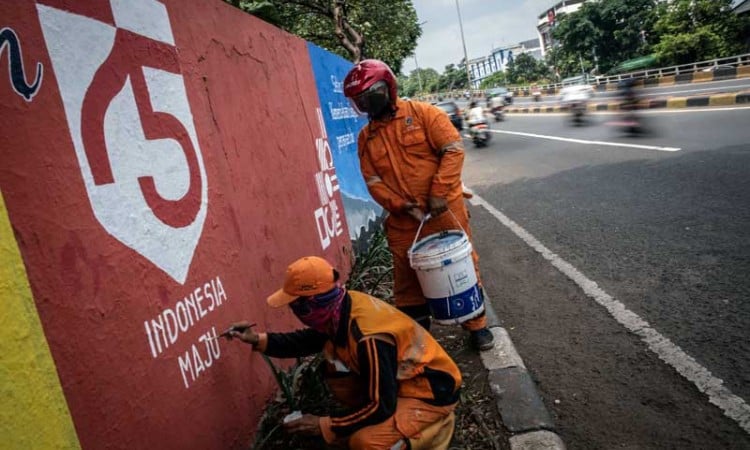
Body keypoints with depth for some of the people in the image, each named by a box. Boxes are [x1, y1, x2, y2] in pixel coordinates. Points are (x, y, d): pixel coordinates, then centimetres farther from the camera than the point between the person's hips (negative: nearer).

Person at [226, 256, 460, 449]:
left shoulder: (369, 339, -35)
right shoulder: (339, 309, -10)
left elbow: (381, 406, -25)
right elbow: (309, 340, 11)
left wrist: (325, 426, -18)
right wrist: (260, 340, 0)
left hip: (432, 389, -8)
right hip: (401, 375, 8)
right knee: (334, 379, 4)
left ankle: (434, 425, 1)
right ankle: (400, 415, 13)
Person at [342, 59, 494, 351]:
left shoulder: (423, 114, -4)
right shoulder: (366, 137, 7)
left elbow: (453, 149, -10)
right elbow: (373, 181, 3)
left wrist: (439, 192, -19)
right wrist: (402, 206, -12)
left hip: (445, 210, -3)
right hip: (403, 221, 3)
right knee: (407, 280, 10)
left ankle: (476, 325, 30)